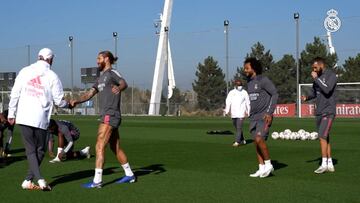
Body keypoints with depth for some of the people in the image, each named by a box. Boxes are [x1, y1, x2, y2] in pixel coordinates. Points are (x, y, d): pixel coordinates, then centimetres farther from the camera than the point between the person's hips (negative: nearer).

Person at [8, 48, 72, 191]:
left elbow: (15, 93, 3)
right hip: (40, 119, -2)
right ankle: (28, 180, 11)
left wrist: (11, 113, 10)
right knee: (40, 150, 13)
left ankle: (39, 179, -10)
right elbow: (59, 101, 2)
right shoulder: (52, 76, 0)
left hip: (23, 117, 2)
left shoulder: (25, 71, 5)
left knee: (30, 150, 5)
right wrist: (69, 104, 23)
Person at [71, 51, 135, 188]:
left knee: (99, 147, -12)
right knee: (116, 147, 15)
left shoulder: (112, 73, -6)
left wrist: (119, 88, -50)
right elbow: (89, 94, 16)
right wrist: (76, 101, -1)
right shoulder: (101, 78, 22)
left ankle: (97, 181, -13)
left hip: (110, 115, -9)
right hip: (107, 116, 9)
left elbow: (123, 83, -26)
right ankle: (129, 175, 25)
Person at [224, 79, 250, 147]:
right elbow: (228, 102, 1)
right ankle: (242, 140, 29)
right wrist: (227, 111, -10)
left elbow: (248, 103, 8)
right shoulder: (231, 93, 8)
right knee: (237, 128, 13)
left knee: (239, 127, -14)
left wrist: (248, 111, 4)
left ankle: (237, 142, -16)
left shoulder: (244, 92, 5)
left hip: (241, 113, -4)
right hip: (233, 114, 4)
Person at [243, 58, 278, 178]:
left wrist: (270, 113, -16)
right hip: (253, 117, 8)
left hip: (264, 117, -8)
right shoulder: (249, 82, 13)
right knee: (256, 142, 5)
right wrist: (251, 115, 17)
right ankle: (262, 168, 11)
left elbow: (275, 94, -12)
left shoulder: (263, 80, -10)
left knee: (259, 139, -20)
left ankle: (268, 165, -4)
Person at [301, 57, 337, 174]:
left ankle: (324, 164, -13)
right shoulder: (317, 77, 13)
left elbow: (327, 90, -24)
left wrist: (316, 79, -17)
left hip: (328, 112, -7)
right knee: (325, 138, 8)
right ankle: (330, 165, 13)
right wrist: (307, 97, 1)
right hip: (319, 112, 8)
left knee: (322, 137, -16)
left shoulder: (331, 75, -9)